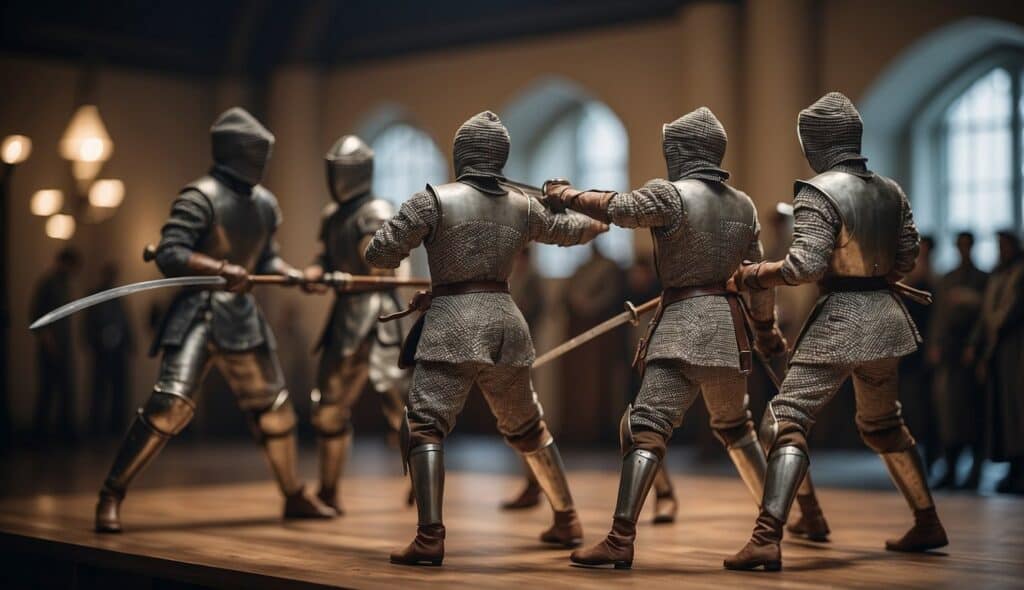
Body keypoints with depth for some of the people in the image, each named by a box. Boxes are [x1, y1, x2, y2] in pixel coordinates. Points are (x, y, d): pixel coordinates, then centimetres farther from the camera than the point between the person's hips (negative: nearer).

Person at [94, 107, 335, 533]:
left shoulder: (265, 203, 9)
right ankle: (111, 497, -8)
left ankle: (295, 497, 29)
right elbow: (168, 254, -21)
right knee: (170, 404, -19)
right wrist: (223, 268, -29)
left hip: (242, 317, 8)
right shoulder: (202, 197, -14)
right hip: (198, 314, -8)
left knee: (273, 407, 14)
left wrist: (296, 276, 0)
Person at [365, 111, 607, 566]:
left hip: (452, 327, -5)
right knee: (528, 427, 22)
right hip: (505, 323, 5)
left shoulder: (434, 200, -5)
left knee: (424, 427, -7)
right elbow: (568, 230, 27)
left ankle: (430, 539, -21)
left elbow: (379, 254, -7)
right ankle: (567, 520, 32)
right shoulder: (523, 206, 9)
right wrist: (602, 220, 49)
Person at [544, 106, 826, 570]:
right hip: (729, 325, 7)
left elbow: (616, 208, -15)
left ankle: (621, 541, -20)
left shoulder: (672, 195, -8)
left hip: (681, 326, -6)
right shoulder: (743, 204, 11)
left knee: (646, 428, -11)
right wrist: (766, 327, 24)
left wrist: (567, 196, 1)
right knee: (734, 425, 25)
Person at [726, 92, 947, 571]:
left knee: (786, 421, -8)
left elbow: (806, 265, -20)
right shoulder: (890, 191, 8)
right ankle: (927, 524, 33)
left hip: (840, 321, -7)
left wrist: (752, 276, -9)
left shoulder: (818, 191, -12)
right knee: (882, 424, 25)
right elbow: (907, 258, 13)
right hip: (886, 316, 7)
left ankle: (767, 541, -19)